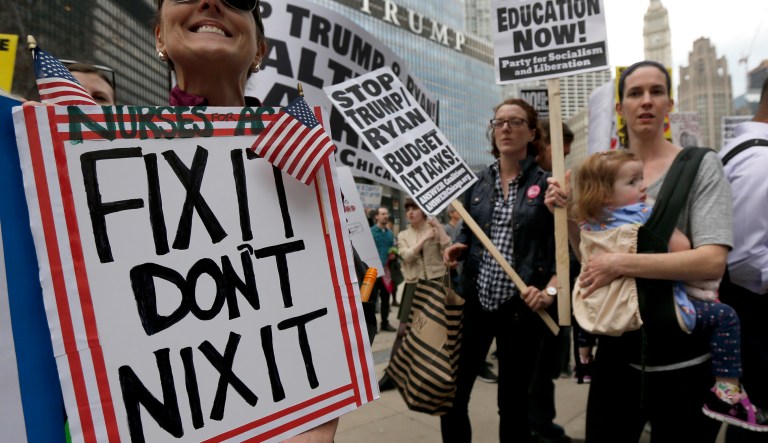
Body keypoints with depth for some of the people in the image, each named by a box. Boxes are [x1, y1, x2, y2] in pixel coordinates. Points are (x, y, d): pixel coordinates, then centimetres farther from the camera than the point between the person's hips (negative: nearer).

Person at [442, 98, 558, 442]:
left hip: (522, 306, -3)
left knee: (513, 401, 10)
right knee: (451, 392, 4)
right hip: (475, 299, 3)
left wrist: (550, 290, -18)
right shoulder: (476, 182, 8)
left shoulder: (547, 184, -2)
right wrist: (457, 247, -5)